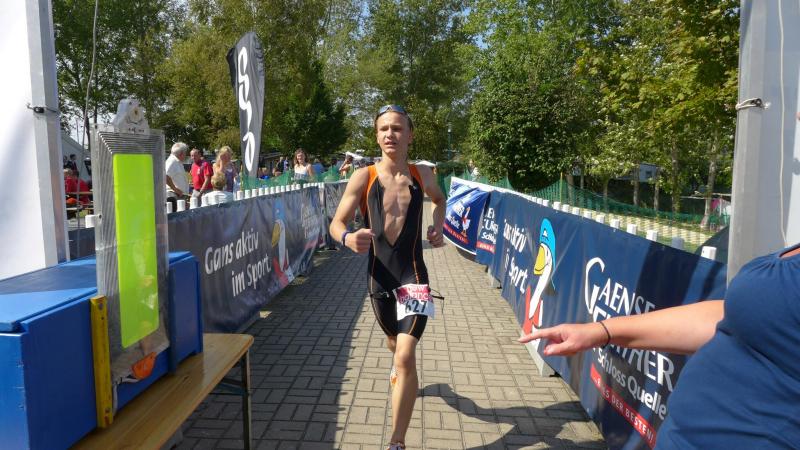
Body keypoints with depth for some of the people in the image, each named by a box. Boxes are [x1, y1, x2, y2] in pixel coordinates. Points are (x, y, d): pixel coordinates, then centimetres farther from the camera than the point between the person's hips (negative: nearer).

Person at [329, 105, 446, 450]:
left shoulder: (422, 175, -2)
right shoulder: (363, 177, -8)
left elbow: (439, 199, 22)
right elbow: (336, 223, -11)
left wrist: (438, 226, 4)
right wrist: (347, 238, -33)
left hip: (413, 276, -1)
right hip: (379, 278, 1)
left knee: (406, 356, -13)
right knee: (394, 341, 26)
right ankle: (401, 369, 63)